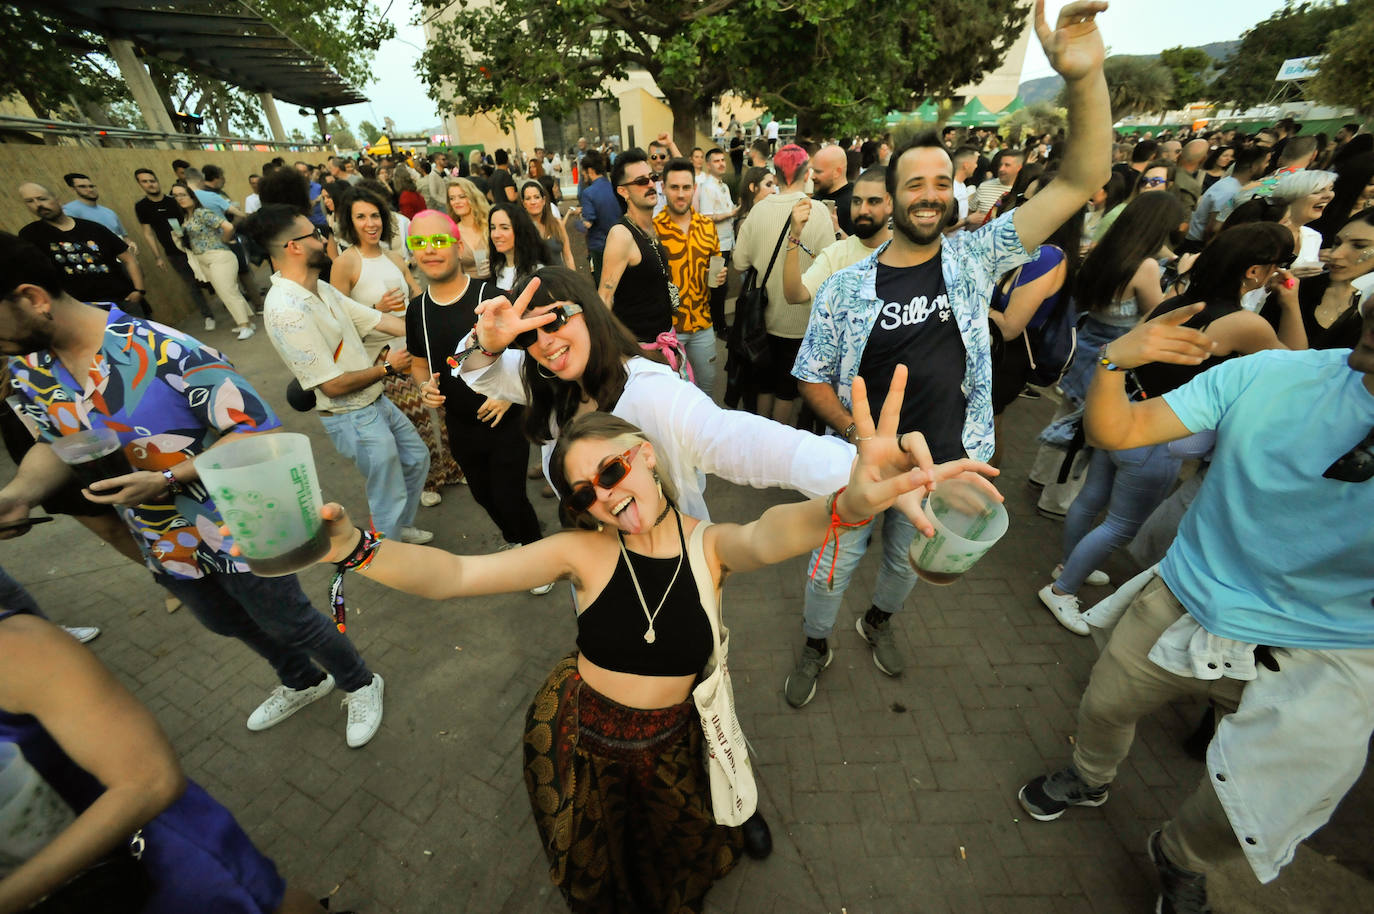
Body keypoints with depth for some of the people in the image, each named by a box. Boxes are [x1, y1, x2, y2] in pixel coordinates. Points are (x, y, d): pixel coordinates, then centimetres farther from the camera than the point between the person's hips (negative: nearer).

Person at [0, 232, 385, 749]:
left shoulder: (167, 352, -27)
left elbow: (258, 430, -25)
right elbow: (56, 445, 9)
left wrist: (166, 478, -29)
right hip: (166, 545, 8)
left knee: (289, 624, 10)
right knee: (227, 624, 27)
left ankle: (359, 684, 37)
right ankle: (302, 683, 54)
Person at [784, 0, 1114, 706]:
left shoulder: (977, 258, -5)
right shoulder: (844, 287, -10)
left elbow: (1081, 181, -11)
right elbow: (813, 378, -7)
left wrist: (1084, 77, -24)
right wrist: (859, 432, -20)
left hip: (942, 461, 2)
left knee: (907, 561, 24)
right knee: (835, 563, 14)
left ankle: (879, 622, 56)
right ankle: (815, 648, 43)